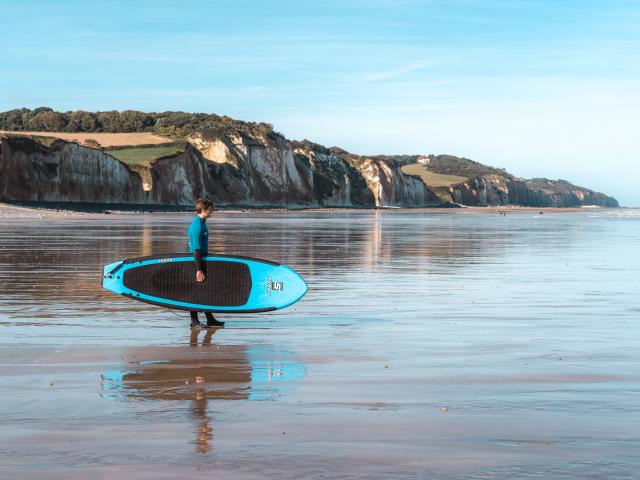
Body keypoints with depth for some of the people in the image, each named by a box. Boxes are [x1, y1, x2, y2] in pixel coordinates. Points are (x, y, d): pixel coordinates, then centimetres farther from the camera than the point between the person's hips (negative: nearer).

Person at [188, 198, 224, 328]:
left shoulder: (201, 223, 14)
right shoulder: (197, 224, -17)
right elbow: (197, 248, -22)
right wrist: (199, 270, -25)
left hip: (201, 261, 10)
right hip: (196, 262, -10)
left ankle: (210, 320, 18)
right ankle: (194, 321, 3)